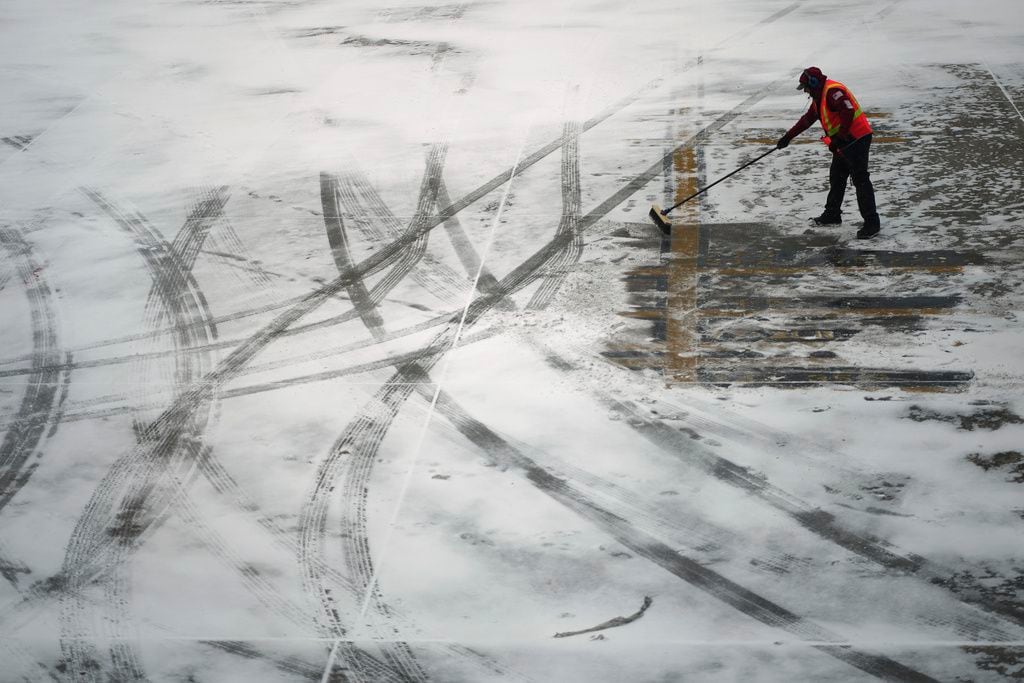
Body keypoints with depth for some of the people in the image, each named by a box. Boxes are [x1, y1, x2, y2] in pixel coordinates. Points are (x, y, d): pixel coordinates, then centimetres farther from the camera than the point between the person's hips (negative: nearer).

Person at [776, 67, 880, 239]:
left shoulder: (833, 91, -17)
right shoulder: (819, 96, 17)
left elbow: (848, 113, -28)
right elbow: (807, 119, 26)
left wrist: (838, 139, -23)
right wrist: (788, 136, 28)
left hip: (856, 139, -11)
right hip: (843, 142, 11)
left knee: (860, 180, -11)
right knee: (836, 178, 19)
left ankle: (871, 223, -10)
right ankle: (832, 214, 32)